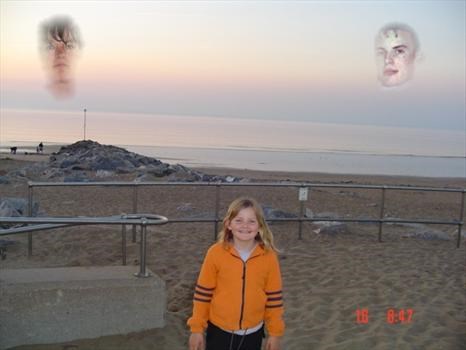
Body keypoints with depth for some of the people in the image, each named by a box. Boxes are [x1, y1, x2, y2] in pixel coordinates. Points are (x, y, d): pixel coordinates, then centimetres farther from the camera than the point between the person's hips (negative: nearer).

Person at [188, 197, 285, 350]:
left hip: (252, 333, 1)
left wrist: (275, 333, 3)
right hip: (219, 330, -1)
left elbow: (274, 297, -1)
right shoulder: (216, 253, -13)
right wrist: (197, 328, -2)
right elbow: (203, 292, -5)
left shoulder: (268, 256, -9)